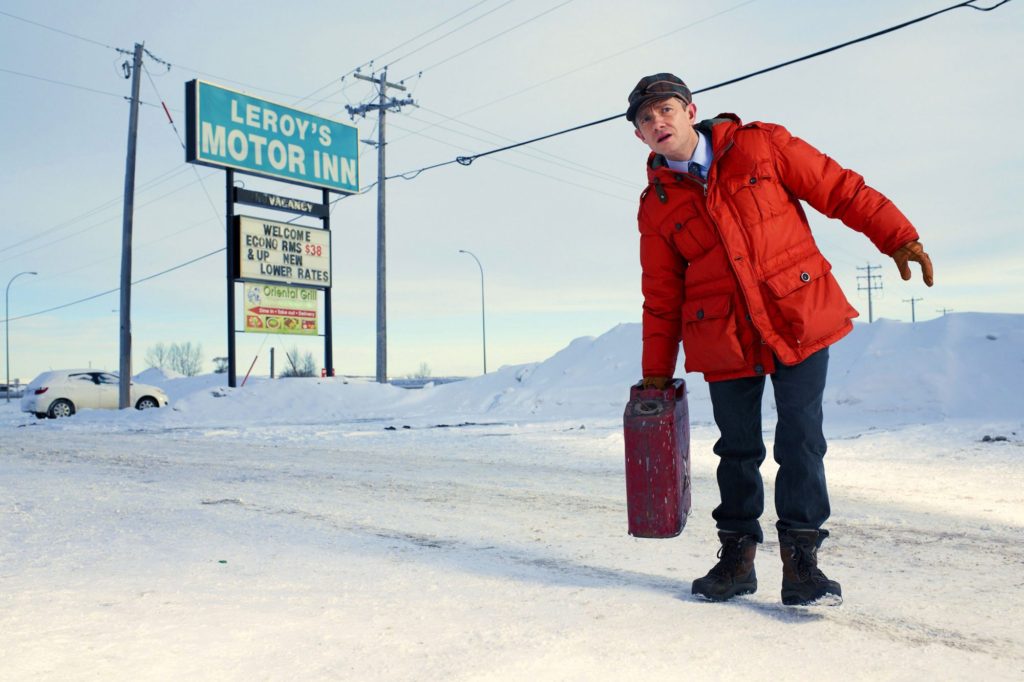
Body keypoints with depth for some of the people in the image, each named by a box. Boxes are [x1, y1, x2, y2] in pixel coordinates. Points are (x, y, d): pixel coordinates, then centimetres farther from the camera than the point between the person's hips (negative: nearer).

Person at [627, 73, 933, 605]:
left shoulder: (761, 145, 0)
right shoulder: (656, 206, 3)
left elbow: (840, 190, 4)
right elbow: (661, 298, 7)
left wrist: (897, 237, -1)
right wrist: (656, 373, 6)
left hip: (799, 320, -1)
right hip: (723, 338, 2)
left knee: (801, 440, -2)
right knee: (738, 449, 9)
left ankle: (800, 555, 11)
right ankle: (737, 553, 25)